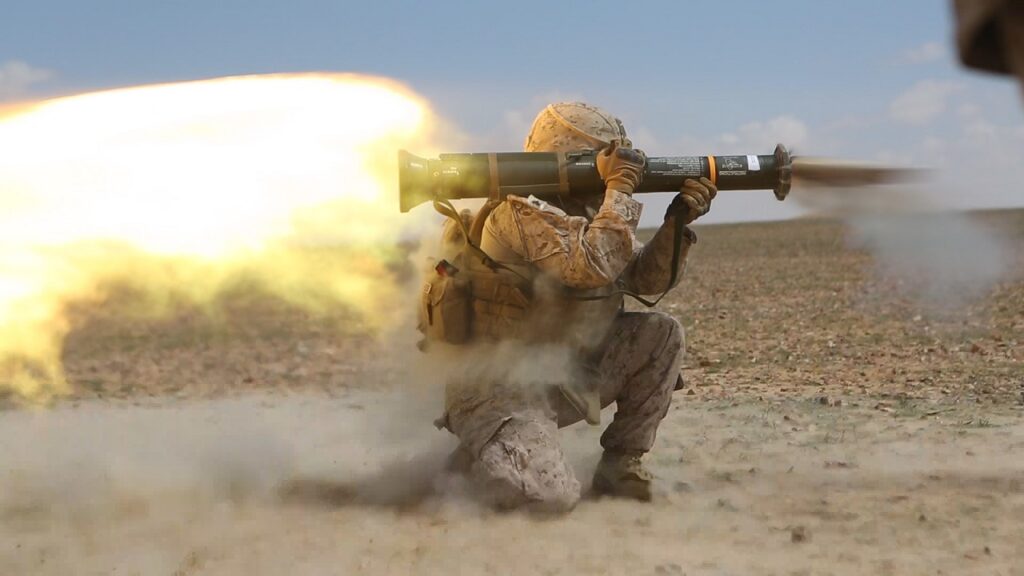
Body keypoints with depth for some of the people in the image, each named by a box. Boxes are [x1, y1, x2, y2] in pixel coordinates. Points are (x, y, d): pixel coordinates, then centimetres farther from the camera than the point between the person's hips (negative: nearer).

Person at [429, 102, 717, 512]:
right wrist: (620, 190, -23)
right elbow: (593, 266, -32)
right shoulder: (525, 211, -18)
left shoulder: (585, 212, 10)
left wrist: (679, 220, -7)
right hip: (499, 392, -9)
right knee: (551, 496, -27)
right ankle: (479, 456, 6)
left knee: (660, 334, -4)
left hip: (562, 380, 9)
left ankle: (620, 463, 4)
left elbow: (648, 277, 8)